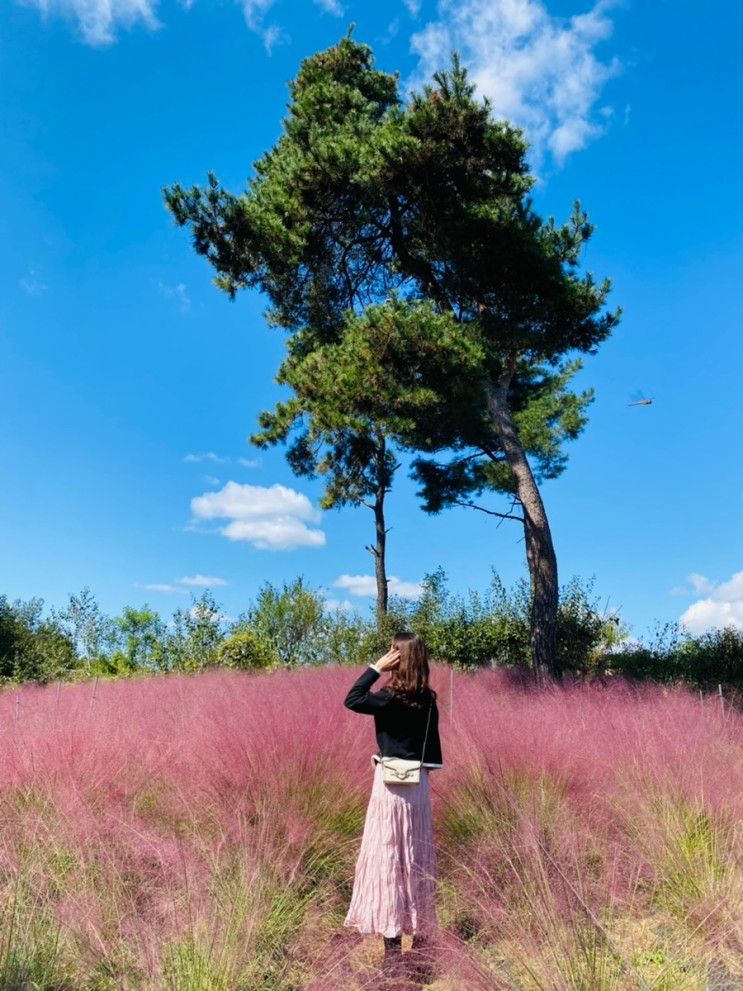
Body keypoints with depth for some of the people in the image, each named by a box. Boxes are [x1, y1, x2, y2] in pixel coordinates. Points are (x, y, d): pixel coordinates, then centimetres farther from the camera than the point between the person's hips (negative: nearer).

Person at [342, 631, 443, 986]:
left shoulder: (391, 698, -18)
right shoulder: (427, 700, 2)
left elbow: (352, 700, -9)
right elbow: (432, 746, 9)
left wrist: (375, 668, -8)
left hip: (393, 785, -7)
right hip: (419, 785, 7)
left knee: (388, 860, 2)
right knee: (417, 861, 15)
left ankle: (393, 951, 8)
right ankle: (421, 944, 26)